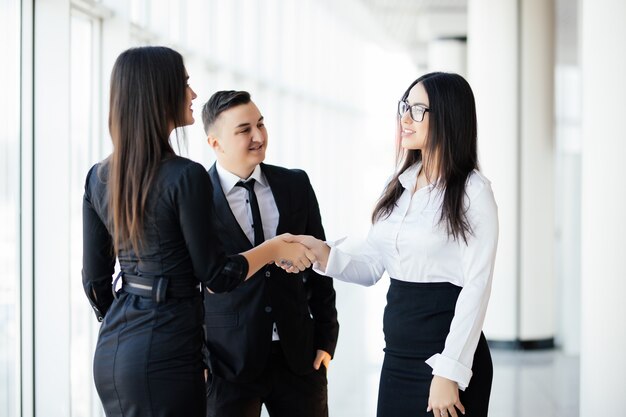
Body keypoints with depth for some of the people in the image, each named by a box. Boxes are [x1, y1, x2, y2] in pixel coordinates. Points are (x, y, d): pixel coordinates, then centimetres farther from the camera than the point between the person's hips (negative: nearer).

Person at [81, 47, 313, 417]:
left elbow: (95, 280, 11)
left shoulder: (99, 177, 6)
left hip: (110, 353, 7)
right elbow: (215, 276, -9)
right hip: (164, 354, -7)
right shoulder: (186, 176, -15)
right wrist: (276, 248, 5)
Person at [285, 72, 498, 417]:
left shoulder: (472, 191, -10)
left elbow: (475, 288, -14)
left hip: (446, 352, -6)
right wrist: (324, 254, -10)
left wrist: (449, 373, -18)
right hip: (397, 356, 6)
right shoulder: (400, 185, 10)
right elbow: (372, 265, 9)